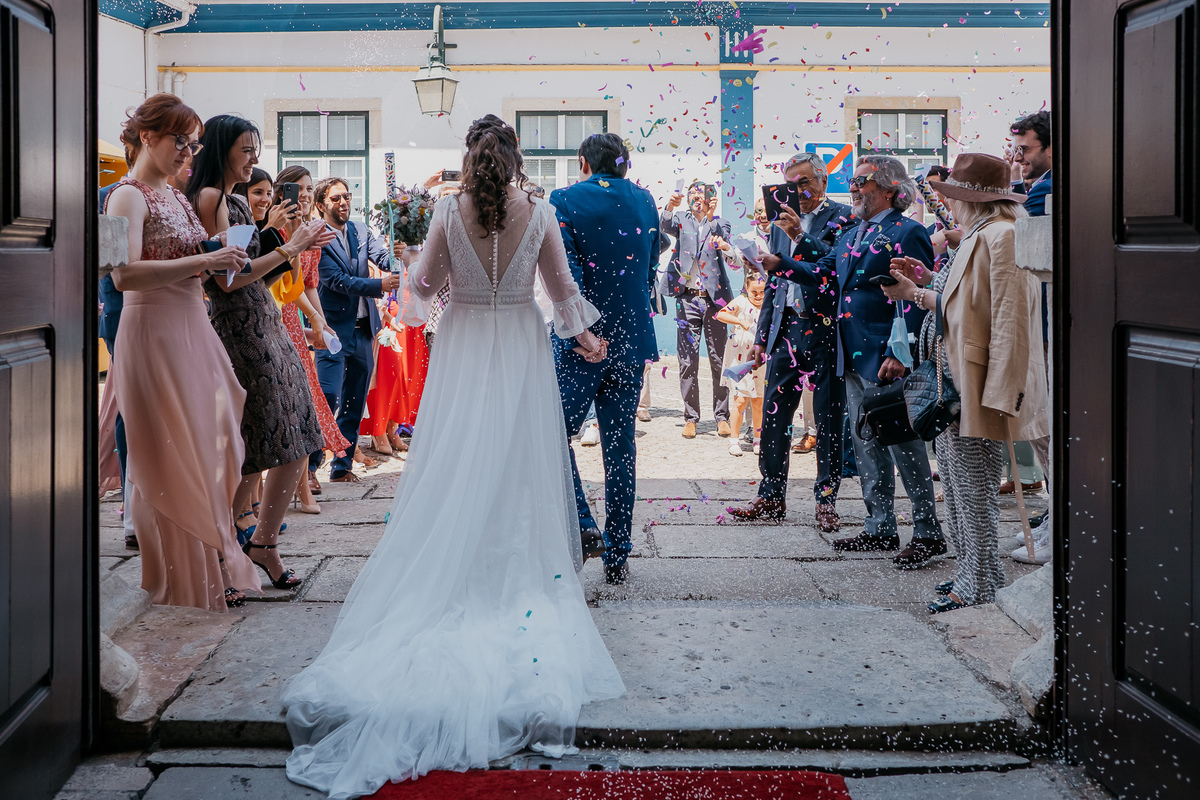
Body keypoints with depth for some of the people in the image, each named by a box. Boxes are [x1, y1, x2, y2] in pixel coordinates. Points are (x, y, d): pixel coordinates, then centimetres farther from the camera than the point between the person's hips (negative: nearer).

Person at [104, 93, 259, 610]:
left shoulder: (175, 195, 16)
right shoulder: (129, 196, -10)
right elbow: (124, 274, -23)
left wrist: (220, 262, 1)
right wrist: (203, 262, -22)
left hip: (193, 328, 8)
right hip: (154, 331, -8)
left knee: (208, 449, 11)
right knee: (173, 459, -1)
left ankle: (217, 565, 22)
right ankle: (184, 581, 10)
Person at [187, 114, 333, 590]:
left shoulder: (237, 201, 18)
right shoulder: (209, 198, -9)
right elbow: (228, 278, -17)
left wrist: (296, 249, 9)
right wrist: (288, 249, -10)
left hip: (266, 327, 9)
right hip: (239, 332, -9)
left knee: (293, 445, 8)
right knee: (253, 454, -4)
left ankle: (263, 543, 20)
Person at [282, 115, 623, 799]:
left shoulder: (449, 212, -7)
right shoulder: (540, 214, -5)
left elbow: (424, 284, 1)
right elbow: (564, 290, 2)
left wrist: (411, 310, 24)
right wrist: (585, 337, 18)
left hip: (462, 348, 0)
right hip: (522, 348, 0)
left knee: (458, 471, 7)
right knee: (520, 469, 7)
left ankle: (456, 583, 11)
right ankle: (523, 582, 11)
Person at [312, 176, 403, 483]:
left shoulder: (361, 231, 11)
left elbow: (383, 258, -2)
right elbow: (338, 280, -17)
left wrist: (396, 254, -25)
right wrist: (380, 285, -27)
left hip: (362, 329, 7)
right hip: (334, 329, -6)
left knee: (354, 403, 10)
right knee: (328, 398, -13)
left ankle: (342, 467, 20)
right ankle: (308, 466, 0)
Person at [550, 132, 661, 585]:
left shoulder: (565, 200, -6)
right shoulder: (645, 201, 8)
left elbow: (566, 275, -17)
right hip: (632, 340, 5)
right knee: (621, 446, 9)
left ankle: (583, 527, -5)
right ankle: (617, 555, 14)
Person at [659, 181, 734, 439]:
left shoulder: (720, 224, 11)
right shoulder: (682, 220, 12)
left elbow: (724, 244, -9)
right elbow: (665, 225, -9)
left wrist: (711, 217, -21)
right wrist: (670, 207, -28)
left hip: (714, 298, 0)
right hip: (688, 298, 0)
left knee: (718, 359, 1)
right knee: (687, 361, -1)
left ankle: (722, 416, 9)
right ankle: (690, 417, 5)